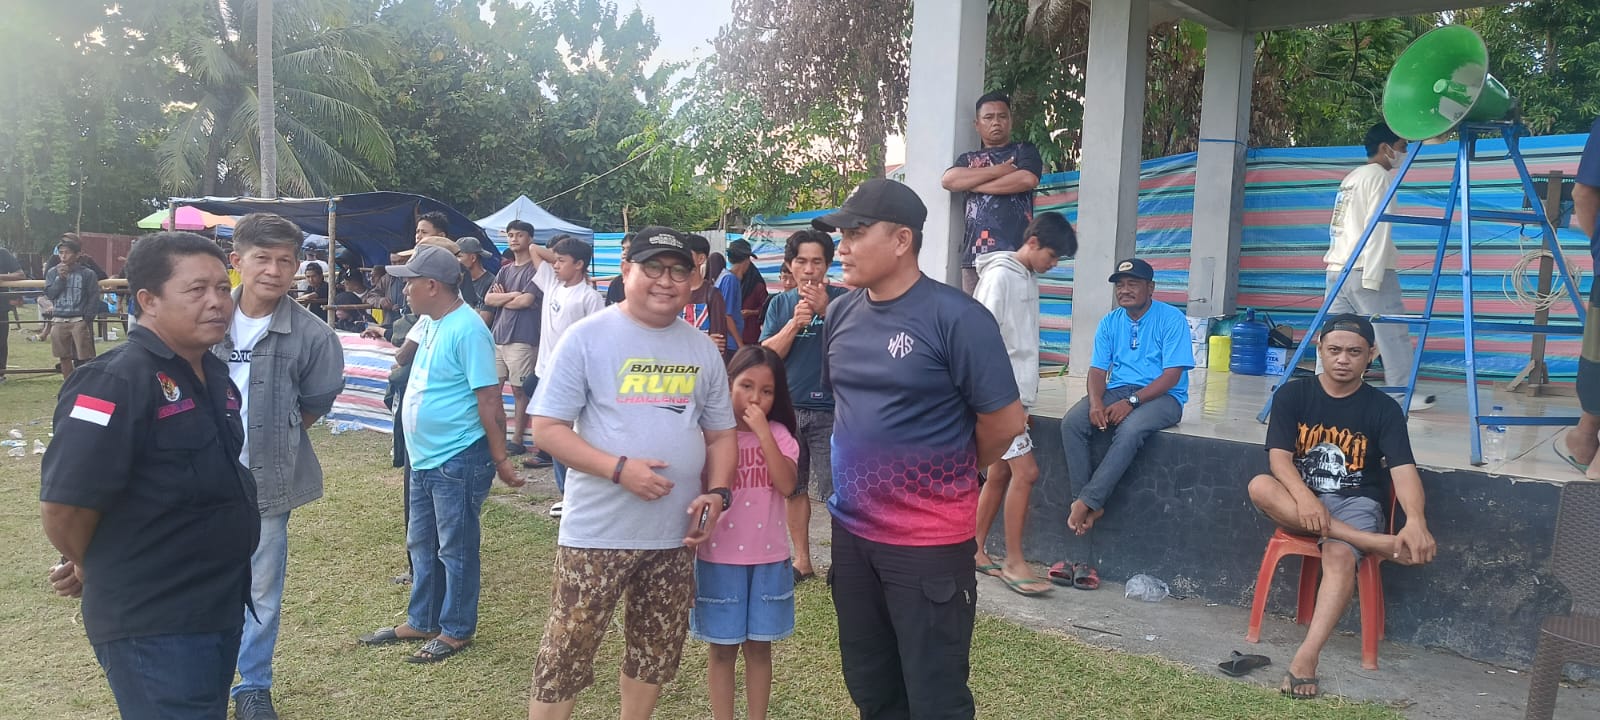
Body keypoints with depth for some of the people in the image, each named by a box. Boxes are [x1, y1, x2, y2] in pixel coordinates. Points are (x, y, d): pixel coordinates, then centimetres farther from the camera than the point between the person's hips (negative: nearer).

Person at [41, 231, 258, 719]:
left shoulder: (215, 374, 6)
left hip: (221, 609, 8)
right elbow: (63, 505, -21)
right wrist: (92, 572, -3)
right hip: (154, 628, -8)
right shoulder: (116, 382, -20)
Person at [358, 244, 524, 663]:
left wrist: (500, 460, -20)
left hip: (458, 460, -10)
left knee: (455, 550, 5)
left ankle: (456, 631, 19)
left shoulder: (467, 330, -21)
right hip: (425, 458, 10)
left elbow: (489, 400, -21)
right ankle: (421, 622, 34)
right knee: (422, 545, 20)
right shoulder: (431, 323, 8)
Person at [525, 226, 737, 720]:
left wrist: (717, 492, -6)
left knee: (656, 651, 17)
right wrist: (620, 468, -20)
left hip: (676, 533, 5)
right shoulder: (587, 337, -8)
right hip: (598, 532, -4)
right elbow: (546, 428, -10)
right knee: (566, 654, 3)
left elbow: (720, 434, 12)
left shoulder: (703, 350, 7)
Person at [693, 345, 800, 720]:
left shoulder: (778, 435, -1)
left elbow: (787, 486, -16)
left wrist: (762, 432, -20)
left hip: (769, 559, 2)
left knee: (760, 645, 13)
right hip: (721, 559, -2)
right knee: (723, 647, 9)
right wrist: (686, 561, -4)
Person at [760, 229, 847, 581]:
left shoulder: (841, 298, -1)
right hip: (788, 407, 4)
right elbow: (766, 354, 1)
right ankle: (802, 560, 24)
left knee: (834, 491, -7)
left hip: (829, 410, -4)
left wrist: (826, 310, -21)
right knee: (794, 487, 11)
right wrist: (795, 322, -13)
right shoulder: (780, 303, 9)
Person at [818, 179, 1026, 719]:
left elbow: (1005, 422, -13)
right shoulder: (840, 314, 4)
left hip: (930, 540, -6)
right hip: (851, 530, 6)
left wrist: (951, 476, 1)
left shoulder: (956, 317, -16)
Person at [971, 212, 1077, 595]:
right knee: (1026, 471, -9)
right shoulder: (999, 276, -13)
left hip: (1017, 393, 9)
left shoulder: (1029, 279, 15)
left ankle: (976, 550, 20)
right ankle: (1014, 562, 0)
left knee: (1001, 472, 11)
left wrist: (1024, 393, 16)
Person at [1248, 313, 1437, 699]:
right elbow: (1279, 456, -11)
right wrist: (1304, 497, -32)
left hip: (1356, 503, -1)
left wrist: (1415, 521, -37)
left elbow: (1403, 469, -16)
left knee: (1340, 557, -34)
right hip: (1300, 499, 2)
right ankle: (1373, 542, -31)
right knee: (1260, 486, -33)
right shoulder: (1292, 395, -1)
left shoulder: (1384, 409, -3)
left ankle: (1306, 657, -42)